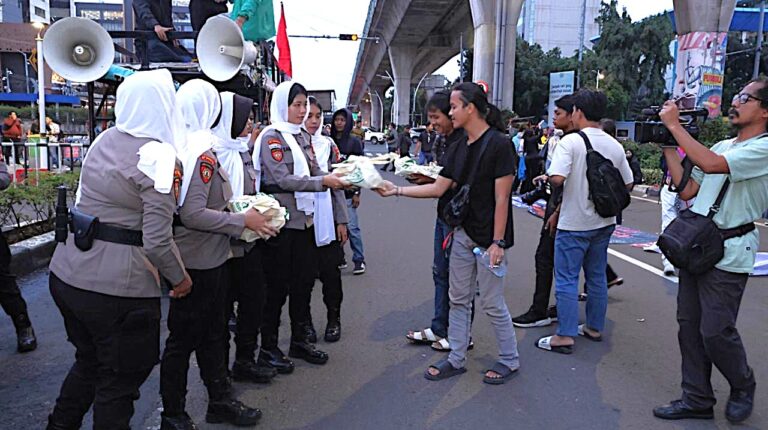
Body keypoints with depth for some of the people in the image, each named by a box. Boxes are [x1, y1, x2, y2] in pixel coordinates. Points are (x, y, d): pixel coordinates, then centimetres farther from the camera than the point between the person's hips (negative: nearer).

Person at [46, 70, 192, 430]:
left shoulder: (104, 139, 5)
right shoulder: (159, 155, -18)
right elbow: (157, 240, -19)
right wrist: (180, 279, -6)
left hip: (66, 274, 8)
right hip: (116, 287, -8)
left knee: (89, 362, 27)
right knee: (120, 380, 10)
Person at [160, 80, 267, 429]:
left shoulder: (181, 146, 8)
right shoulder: (201, 153, -20)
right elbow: (193, 215, -26)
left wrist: (240, 210, 10)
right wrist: (243, 220, -18)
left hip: (209, 259, 9)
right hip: (198, 262, -9)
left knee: (213, 331, 19)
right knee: (184, 338, 6)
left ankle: (220, 400, 35)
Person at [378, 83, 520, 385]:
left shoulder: (498, 144, -14)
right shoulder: (461, 147, 9)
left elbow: (501, 198, -17)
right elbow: (439, 188, 10)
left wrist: (497, 242, -19)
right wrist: (396, 191, 6)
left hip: (488, 238, -8)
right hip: (463, 233, 8)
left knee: (492, 303, 3)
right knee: (458, 300, 14)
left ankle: (509, 360, 24)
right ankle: (456, 360, 27)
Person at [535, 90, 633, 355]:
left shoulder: (571, 141, -16)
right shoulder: (615, 145, 3)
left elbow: (557, 178, -27)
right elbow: (627, 184, 8)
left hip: (573, 224, -6)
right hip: (603, 223, 6)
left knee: (566, 280, 1)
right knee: (597, 277, 17)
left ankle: (565, 336, 4)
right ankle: (594, 327, 28)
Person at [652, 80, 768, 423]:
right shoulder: (721, 146, 16)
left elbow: (711, 164, -27)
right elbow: (686, 190, 13)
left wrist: (674, 125, -18)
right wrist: (668, 148, 10)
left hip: (728, 255, -8)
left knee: (715, 331, -3)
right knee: (689, 326, 9)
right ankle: (697, 400, 21)